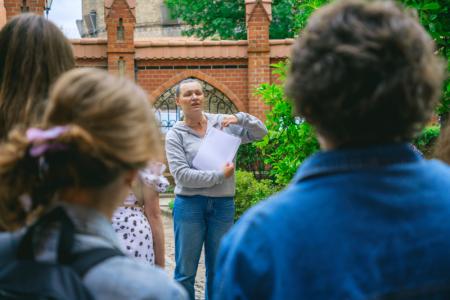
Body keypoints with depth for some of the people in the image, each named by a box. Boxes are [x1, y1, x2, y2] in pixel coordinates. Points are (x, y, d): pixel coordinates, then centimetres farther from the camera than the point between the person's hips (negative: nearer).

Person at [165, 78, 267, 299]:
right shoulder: (175, 134, -2)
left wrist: (240, 118, -11)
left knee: (218, 271, 13)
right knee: (185, 272, 4)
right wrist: (219, 176, -16)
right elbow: (182, 175, -13)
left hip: (223, 205, 3)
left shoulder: (223, 123, 6)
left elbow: (260, 132, 6)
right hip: (190, 205, -2)